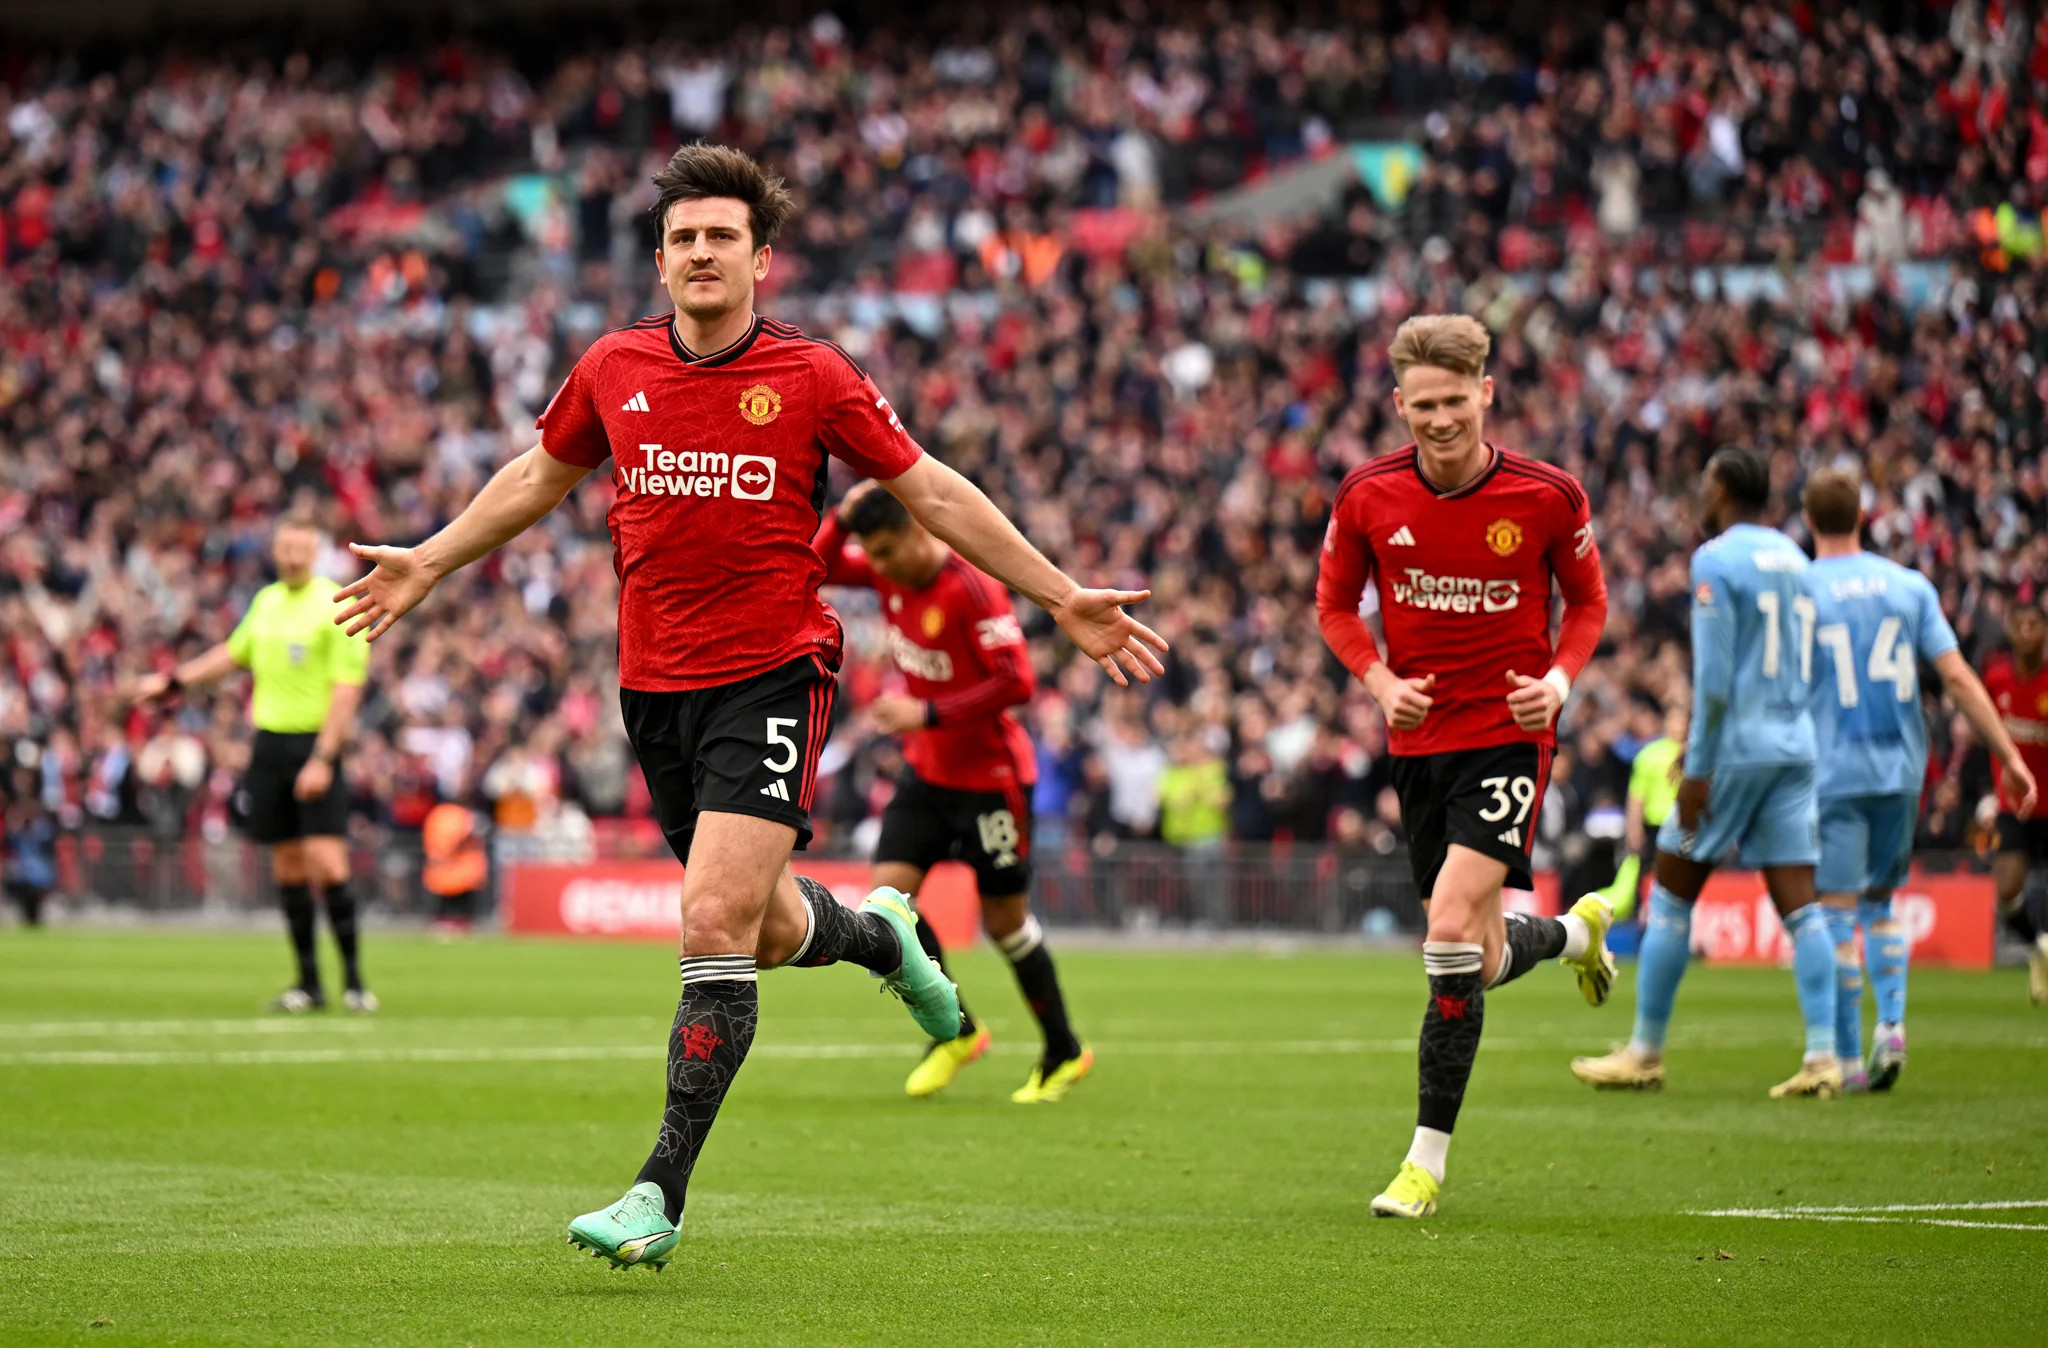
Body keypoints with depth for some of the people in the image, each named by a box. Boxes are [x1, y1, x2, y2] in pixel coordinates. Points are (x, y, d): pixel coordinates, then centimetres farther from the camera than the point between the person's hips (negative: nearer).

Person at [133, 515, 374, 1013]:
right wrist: (172, 681, 28)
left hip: (315, 745, -6)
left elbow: (347, 689, -14)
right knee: (288, 865, 5)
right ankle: (308, 983, 11)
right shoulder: (266, 601, 11)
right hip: (269, 742, 6)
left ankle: (353, 980, -7)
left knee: (326, 861, -14)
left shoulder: (336, 606, -9)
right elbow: (233, 654, 28)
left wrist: (322, 759, -20)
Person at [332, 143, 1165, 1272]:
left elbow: (933, 494, 3)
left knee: (716, 921, -16)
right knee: (767, 931, 13)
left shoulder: (811, 377, -5)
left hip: (772, 675, -4)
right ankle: (880, 930, 50)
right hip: (655, 684, 4)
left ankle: (661, 1193, -13)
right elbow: (540, 477, 23)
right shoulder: (614, 370, 4)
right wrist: (426, 565, 24)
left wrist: (1063, 599, 2)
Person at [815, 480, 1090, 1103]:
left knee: (1005, 921, 3)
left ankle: (1065, 1053, 22)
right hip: (926, 770, 7)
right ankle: (956, 1031, 9)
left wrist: (928, 714, -28)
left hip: (990, 776, -7)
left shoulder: (972, 588, -24)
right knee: (888, 895, -8)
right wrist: (842, 519, -10)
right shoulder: (890, 573, -2)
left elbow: (1017, 682, -27)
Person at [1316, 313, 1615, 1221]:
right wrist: (1380, 680, -8)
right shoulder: (1368, 496, -5)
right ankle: (1574, 930, 47)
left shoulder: (1547, 496, -9)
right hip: (1419, 737, 4)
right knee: (1481, 963, 9)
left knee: (1453, 934, -19)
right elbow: (1335, 603, 9)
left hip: (1508, 732, -4)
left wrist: (1559, 678, -12)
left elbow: (1587, 600, 6)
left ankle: (1428, 1157, -8)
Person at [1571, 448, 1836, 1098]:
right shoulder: (1792, 558, 14)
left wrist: (1698, 767, -13)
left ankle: (1645, 1052, 9)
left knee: (1671, 894, 4)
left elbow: (1714, 675, -16)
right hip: (1796, 746, 7)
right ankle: (1823, 1055, -8)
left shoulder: (1716, 561, -9)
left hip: (1736, 750, -7)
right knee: (1799, 904, 2)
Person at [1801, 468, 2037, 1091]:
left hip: (1832, 775, -4)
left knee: (1836, 913, -1)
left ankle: (1847, 1059, -3)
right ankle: (1891, 1022, 0)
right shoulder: (1909, 586, 4)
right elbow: (1957, 676, -2)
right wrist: (2010, 755, 0)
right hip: (1901, 770, 4)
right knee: (1880, 903, 18)